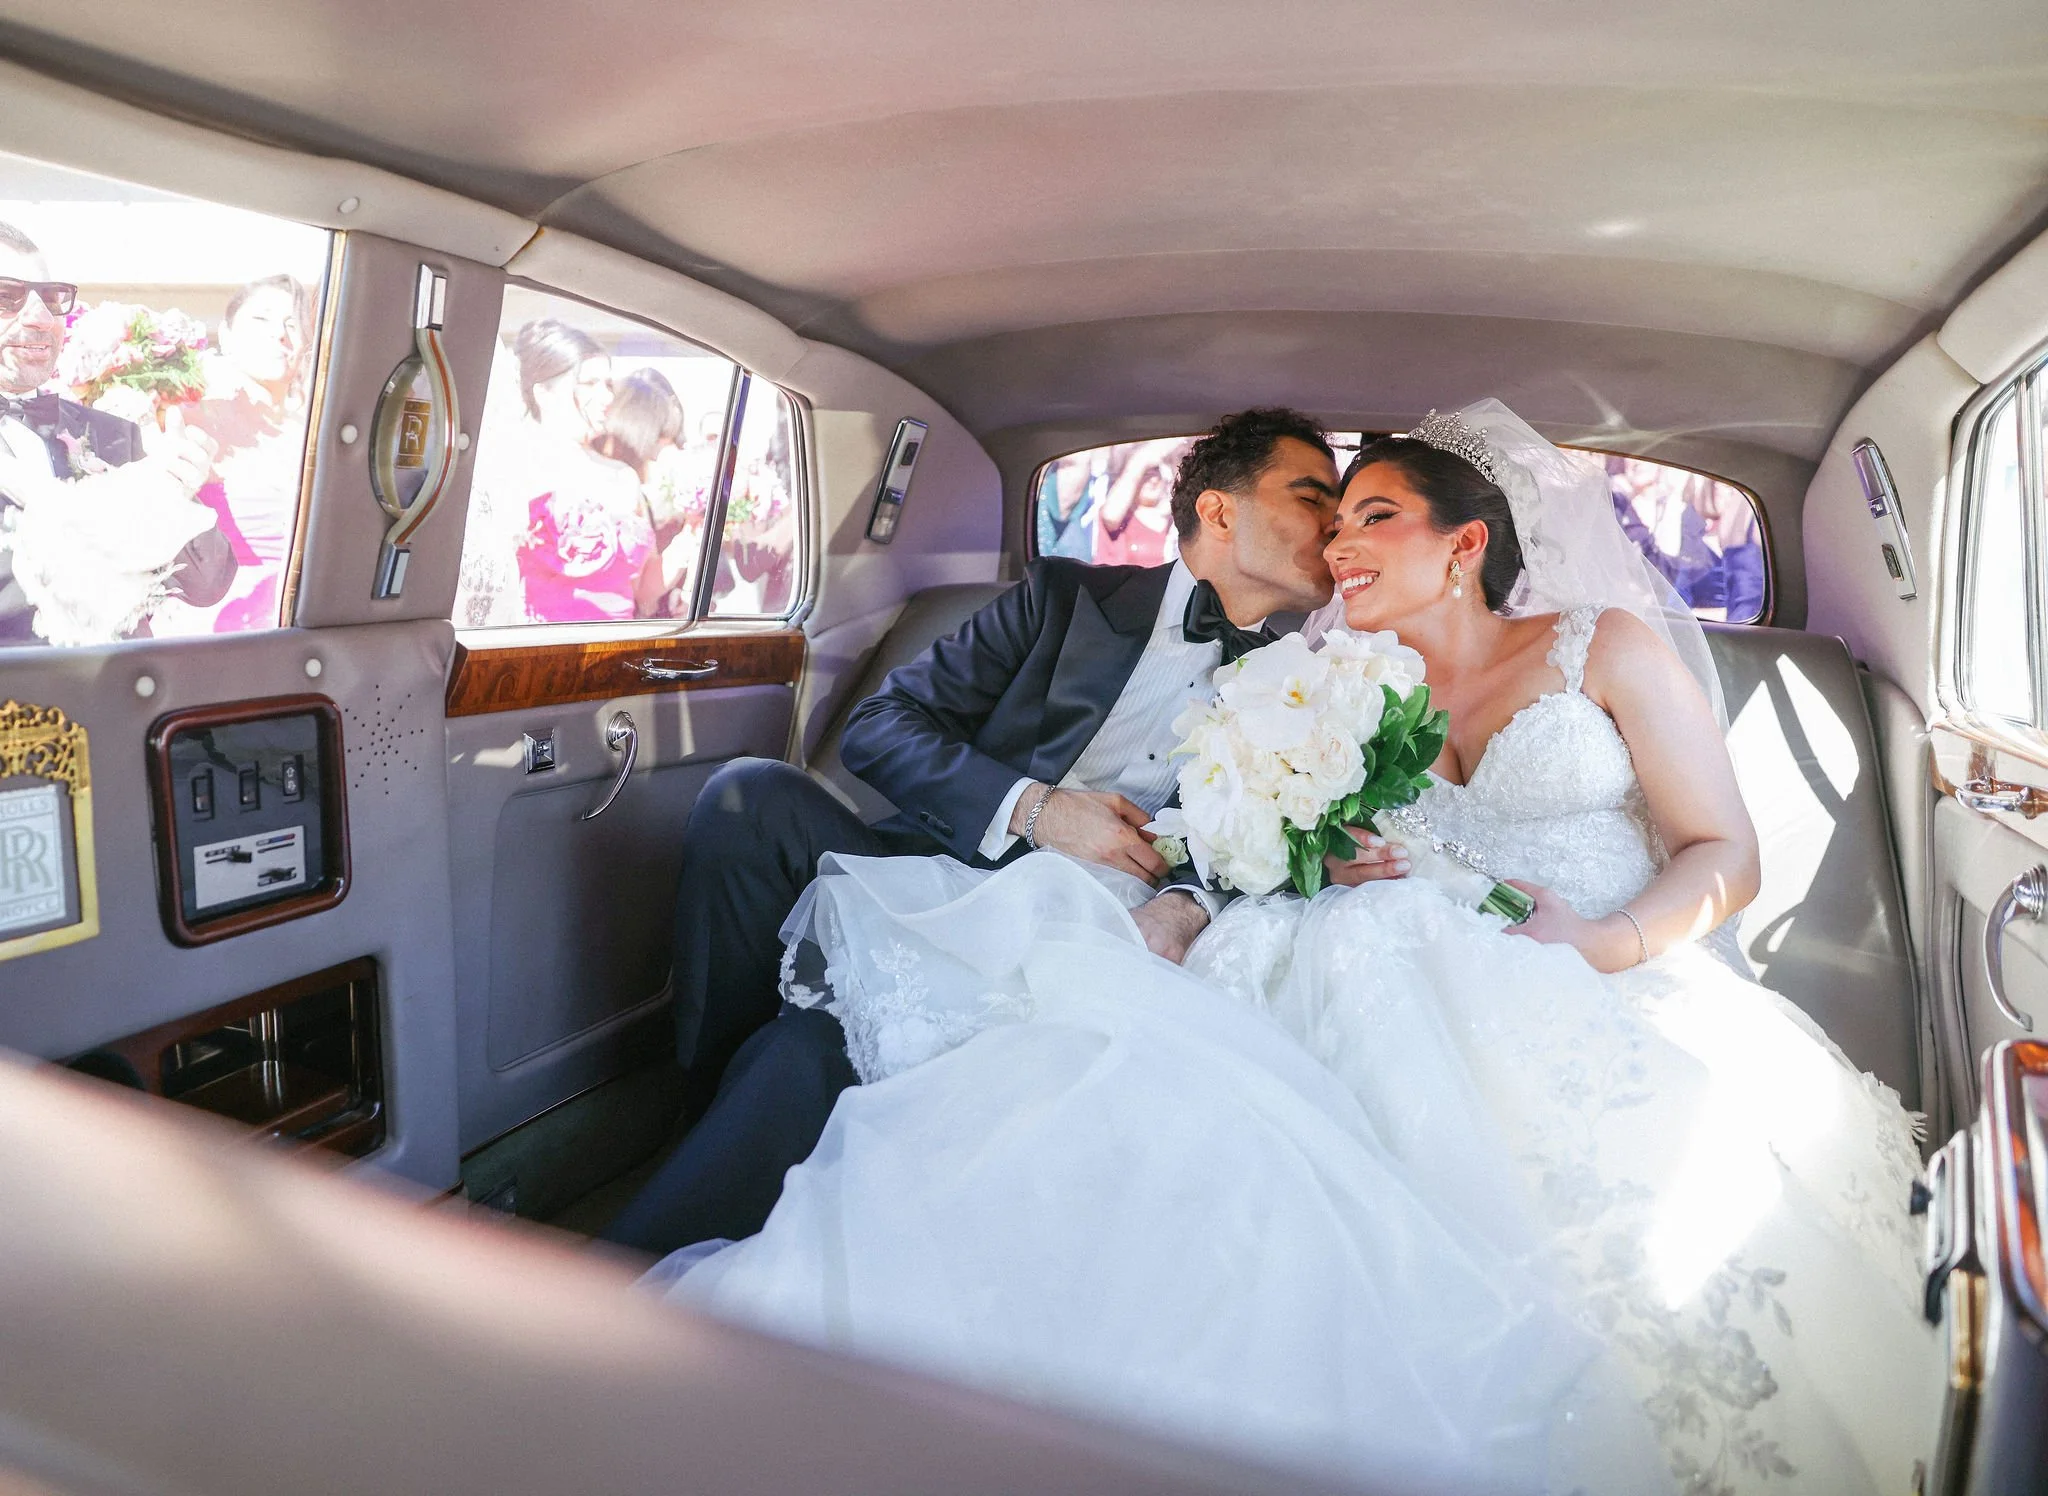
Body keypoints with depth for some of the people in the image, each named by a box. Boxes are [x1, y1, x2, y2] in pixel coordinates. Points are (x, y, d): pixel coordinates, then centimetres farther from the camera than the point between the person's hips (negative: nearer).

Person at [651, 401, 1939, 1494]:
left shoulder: (1611, 645, 9)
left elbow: (1726, 855, 5)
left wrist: (1603, 941, -14)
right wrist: (1341, 882, -7)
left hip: (1602, 1007, -1)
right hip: (1416, 1005, 2)